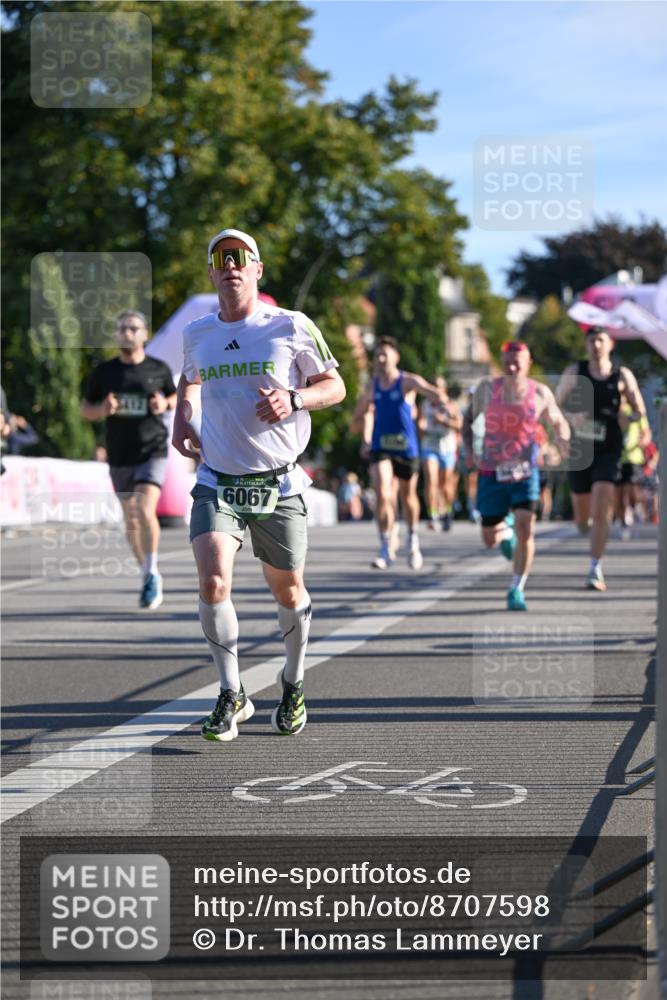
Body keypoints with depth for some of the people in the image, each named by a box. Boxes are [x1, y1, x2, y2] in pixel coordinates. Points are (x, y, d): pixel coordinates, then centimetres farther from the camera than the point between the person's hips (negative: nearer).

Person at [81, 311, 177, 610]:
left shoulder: (159, 369, 0)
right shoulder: (103, 372, 2)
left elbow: (175, 396, 16)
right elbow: (85, 408, 9)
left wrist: (166, 404, -7)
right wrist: (102, 410, -12)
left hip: (152, 452, -3)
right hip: (119, 456, 3)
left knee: (145, 511, -21)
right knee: (131, 520, 10)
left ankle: (152, 572, -6)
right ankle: (147, 576, 28)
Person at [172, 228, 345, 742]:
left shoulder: (291, 327, -5)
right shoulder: (196, 334, 6)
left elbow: (335, 385, 2)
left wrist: (294, 399, -17)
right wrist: (183, 420, 7)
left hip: (279, 483, -1)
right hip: (217, 482, 1)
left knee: (288, 591, 10)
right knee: (213, 583, -17)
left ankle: (293, 686, 35)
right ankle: (232, 696, -2)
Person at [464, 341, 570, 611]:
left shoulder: (540, 393, -2)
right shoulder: (487, 389, -2)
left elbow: (559, 422, 10)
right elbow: (469, 419, 10)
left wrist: (562, 439, -13)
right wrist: (469, 448, -5)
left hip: (525, 472, -1)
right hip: (491, 472, 1)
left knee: (525, 526, -20)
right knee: (490, 540, 4)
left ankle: (516, 590, -6)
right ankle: (506, 530, 44)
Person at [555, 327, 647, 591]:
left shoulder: (622, 376, 1)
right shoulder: (574, 373, 2)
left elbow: (640, 410, 9)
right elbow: (556, 405, 6)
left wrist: (630, 419, -14)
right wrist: (570, 417, -16)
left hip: (608, 452, -2)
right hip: (579, 450, 2)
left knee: (601, 512, -16)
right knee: (582, 521, 10)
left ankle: (595, 570, -9)